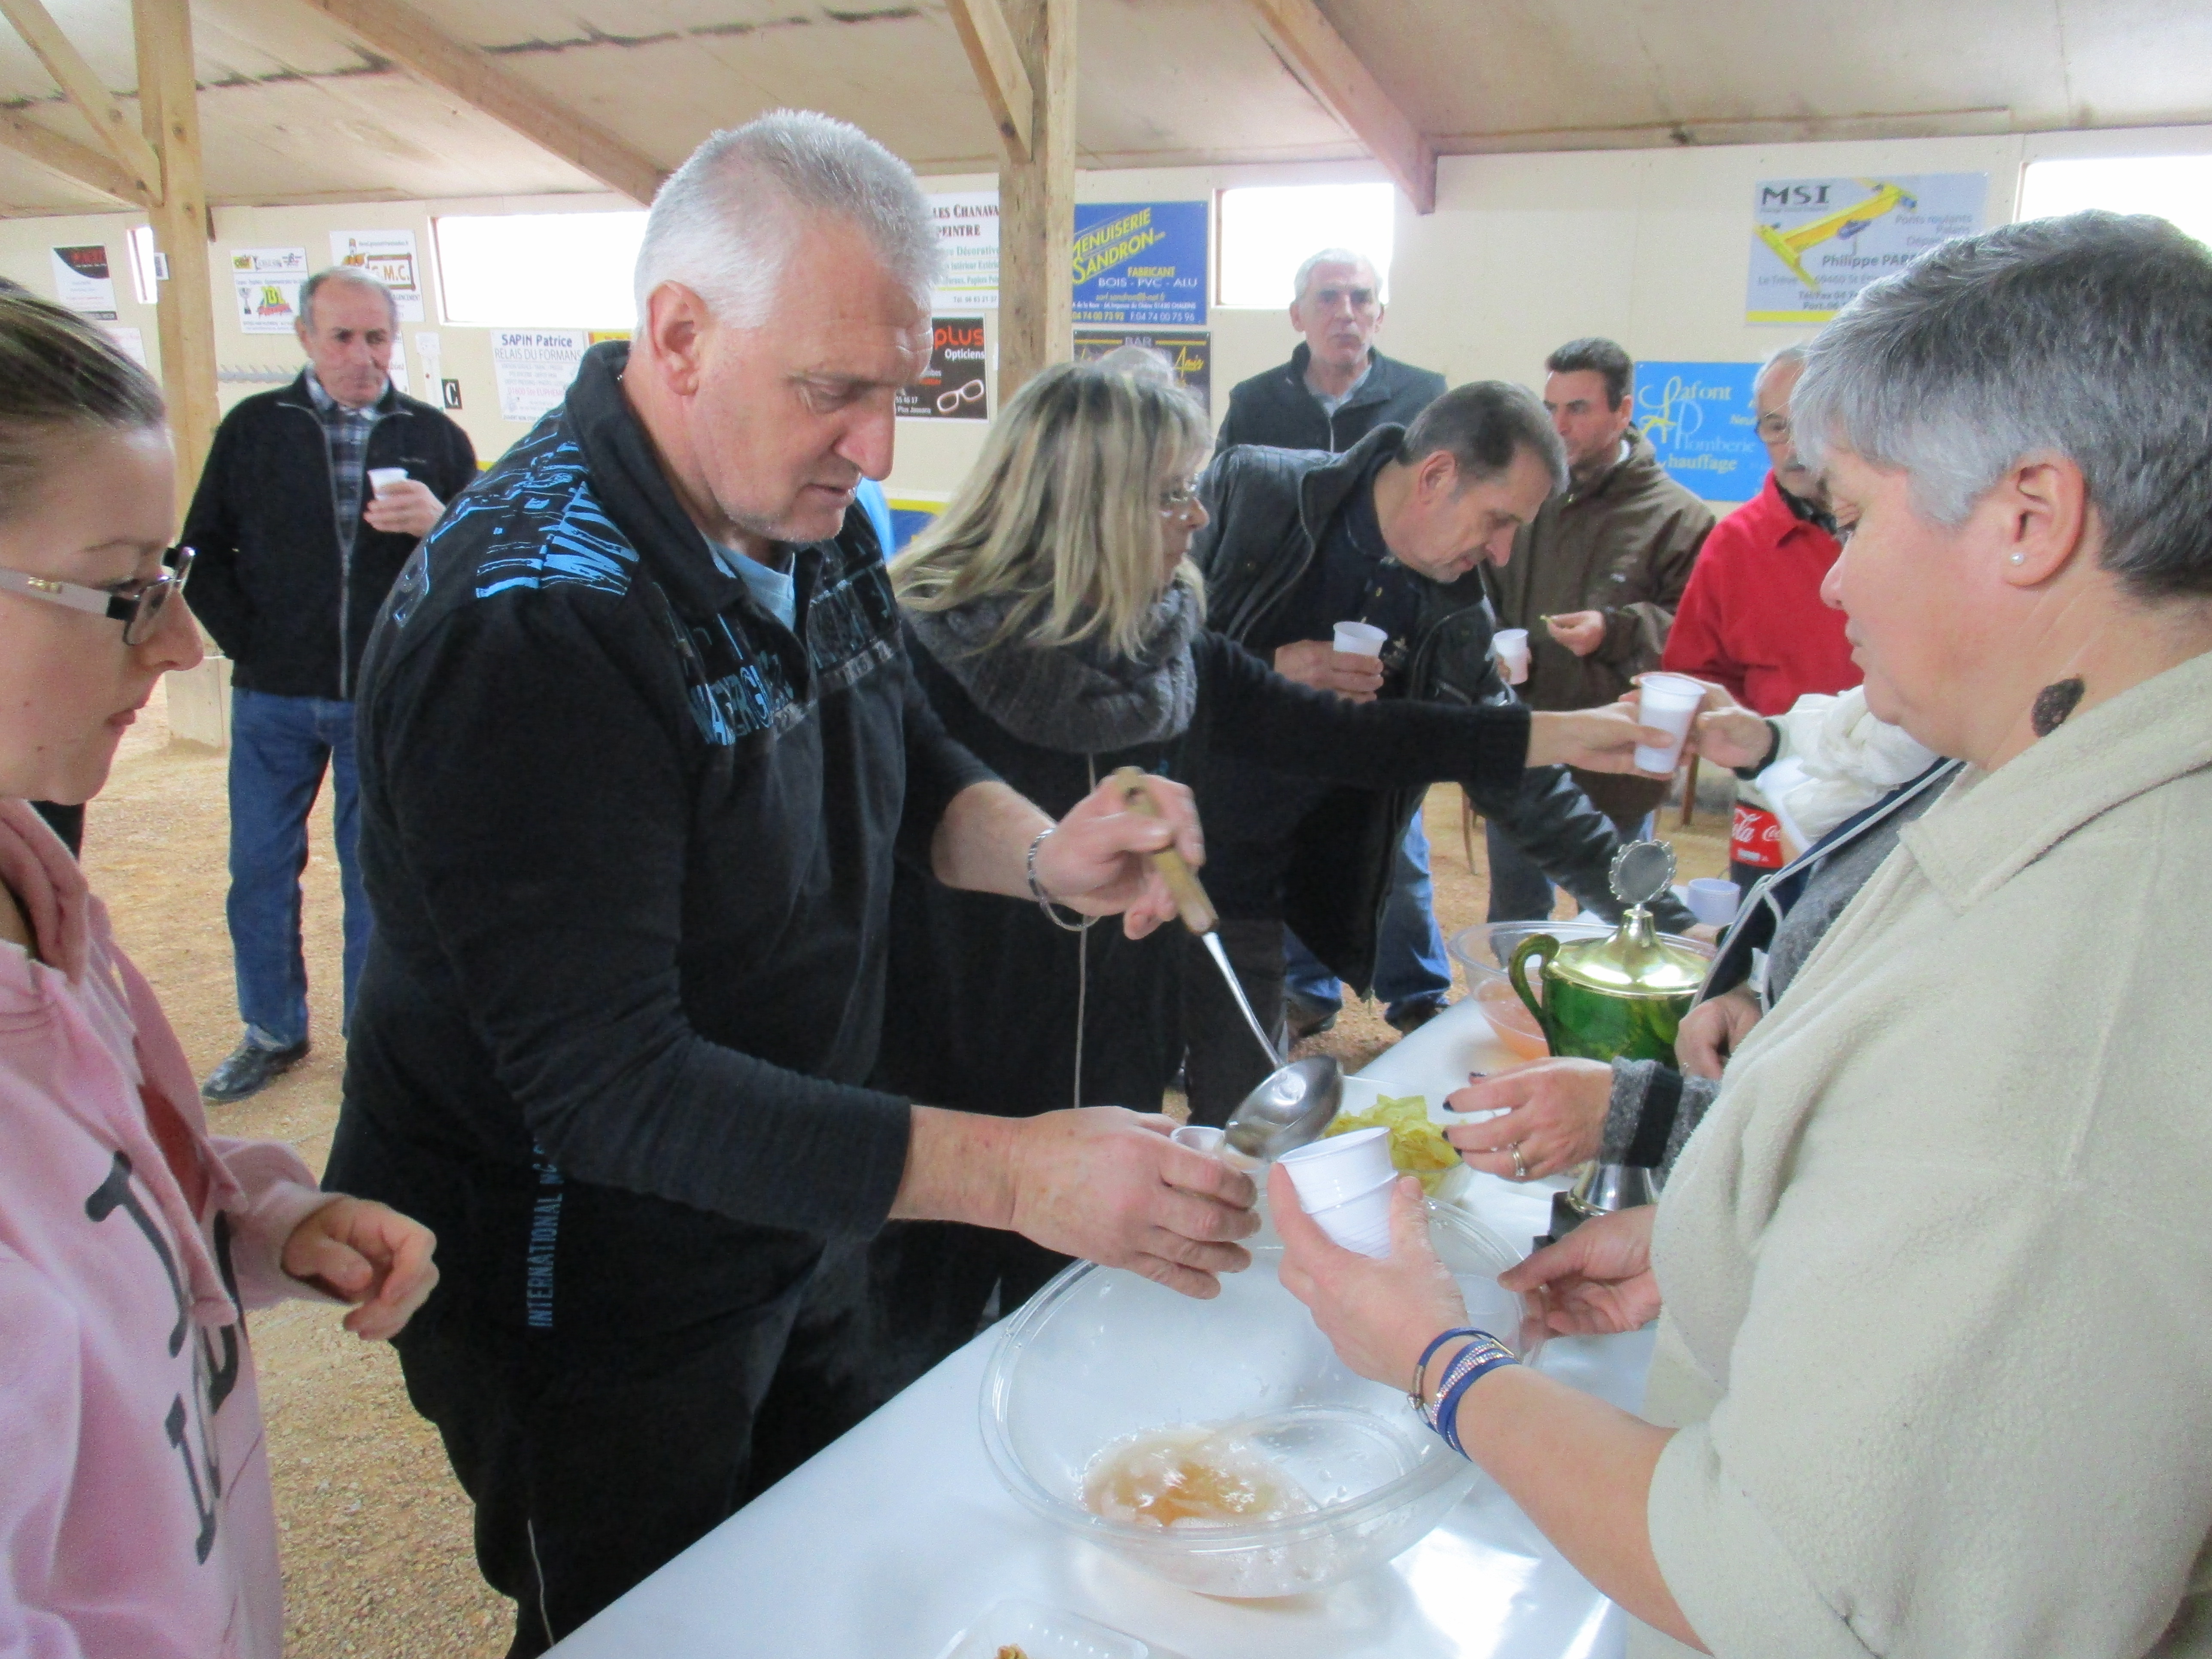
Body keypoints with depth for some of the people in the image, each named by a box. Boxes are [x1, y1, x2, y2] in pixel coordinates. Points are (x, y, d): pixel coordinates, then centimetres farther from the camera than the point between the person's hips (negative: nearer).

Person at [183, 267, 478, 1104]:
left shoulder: (435, 435, 3)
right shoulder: (254, 429, 4)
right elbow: (202, 551, 8)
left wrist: (439, 523, -21)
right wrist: (247, 644, -1)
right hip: (272, 698, 2)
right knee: (260, 870, 9)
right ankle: (272, 1033, 26)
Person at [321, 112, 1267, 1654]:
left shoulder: (812, 528, -3)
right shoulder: (526, 618, -29)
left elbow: (912, 765, 9)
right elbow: (611, 1088, -32)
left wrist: (1048, 857, -14)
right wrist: (1010, 1172, -37)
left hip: (786, 1232, 8)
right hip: (587, 1312, -7)